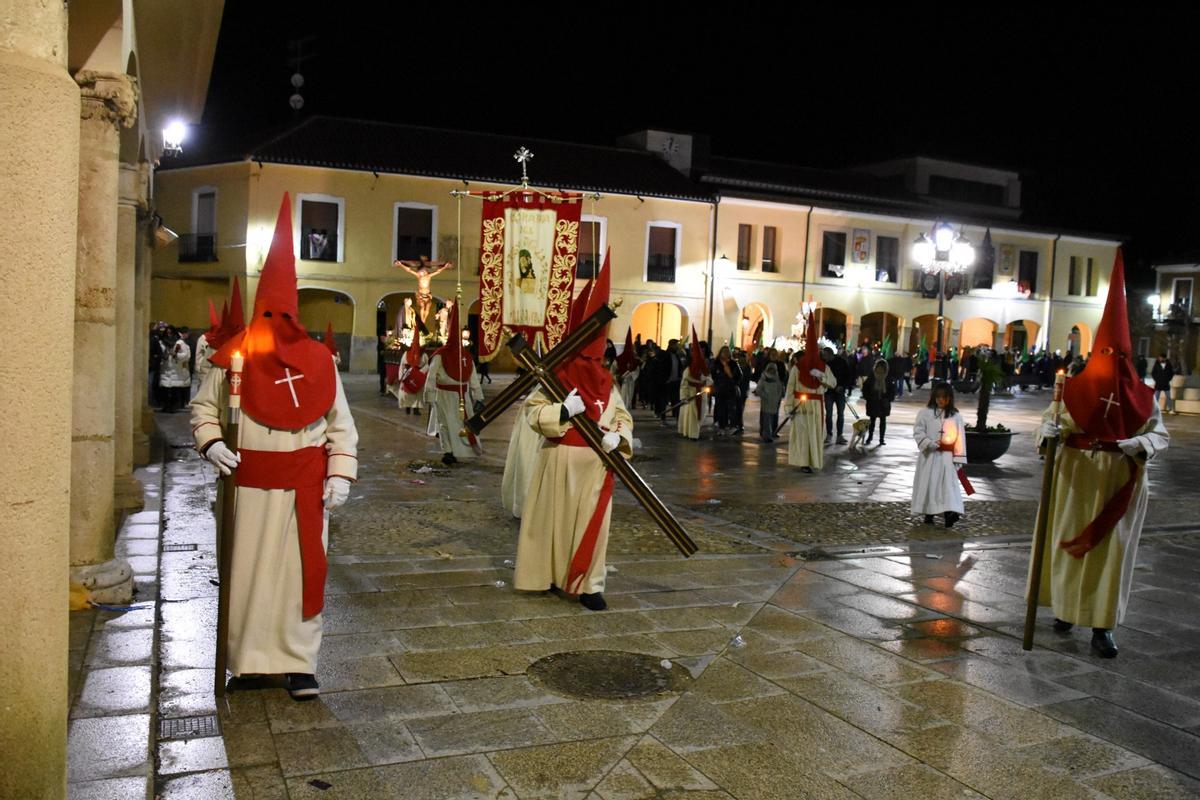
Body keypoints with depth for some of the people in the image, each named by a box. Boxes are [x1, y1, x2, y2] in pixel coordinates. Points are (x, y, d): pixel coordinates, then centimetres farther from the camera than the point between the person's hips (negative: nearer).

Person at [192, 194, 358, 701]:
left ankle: (299, 663, 14)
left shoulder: (318, 361, -1)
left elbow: (341, 423, 3)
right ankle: (249, 660, 23)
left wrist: (340, 473, -4)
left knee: (302, 570, 4)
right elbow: (203, 408, 8)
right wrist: (210, 443, -10)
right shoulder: (235, 358, -4)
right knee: (249, 569, 8)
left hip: (305, 485, 0)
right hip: (251, 484, 0)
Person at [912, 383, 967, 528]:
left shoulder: (956, 416, 4)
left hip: (947, 457, 0)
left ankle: (949, 513, -24)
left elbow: (960, 438, 3)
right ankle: (928, 515, 17)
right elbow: (918, 432, -2)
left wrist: (959, 459, -2)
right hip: (929, 456, 0)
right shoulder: (925, 413, 1)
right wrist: (930, 443, -18)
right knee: (928, 484, 5)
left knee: (949, 483, -11)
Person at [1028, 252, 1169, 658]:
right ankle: (1065, 608, 28)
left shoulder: (1142, 395, -2)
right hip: (1077, 474, 0)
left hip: (1120, 479, 0)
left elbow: (1160, 433, 3)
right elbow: (1052, 417, 0)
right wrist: (1050, 430, -24)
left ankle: (1102, 626, 5)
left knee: (1112, 548, 1)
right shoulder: (1077, 387, -4)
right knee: (1069, 541, 8)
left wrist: (1136, 444, -19)